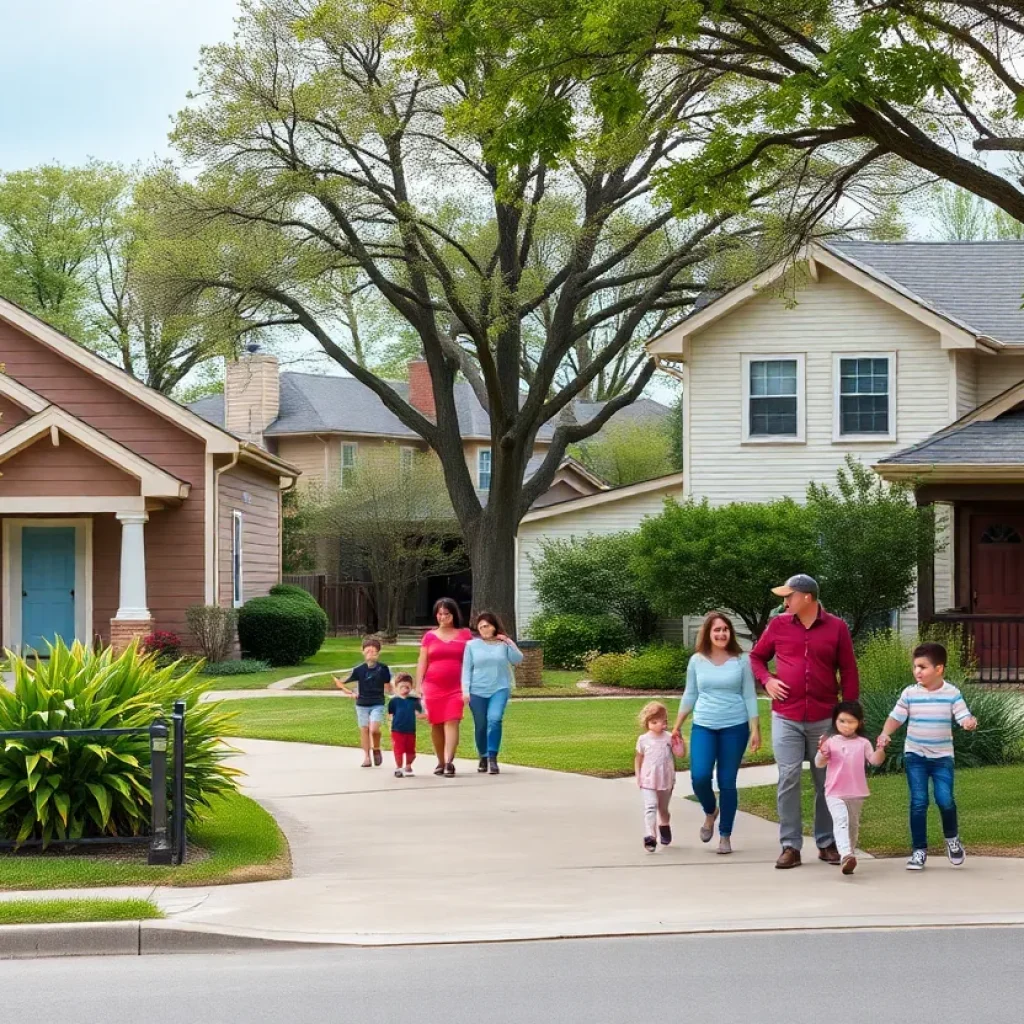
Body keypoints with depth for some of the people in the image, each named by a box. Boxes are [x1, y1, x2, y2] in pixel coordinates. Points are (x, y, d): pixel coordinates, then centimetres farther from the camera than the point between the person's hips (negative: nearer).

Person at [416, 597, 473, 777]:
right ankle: (441, 762, 17)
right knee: (436, 725, 5)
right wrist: (418, 686, 2)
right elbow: (422, 663, 9)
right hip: (433, 687, 2)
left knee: (452, 722, -14)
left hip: (456, 687, -2)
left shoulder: (465, 635, 7)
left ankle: (449, 762, -21)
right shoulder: (430, 637, 9)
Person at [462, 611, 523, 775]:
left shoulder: (503, 644, 6)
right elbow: (466, 669, 4)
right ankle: (483, 757, 27)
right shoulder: (472, 645, 5)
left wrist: (509, 643, -9)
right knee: (480, 725, 7)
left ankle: (493, 758, -19)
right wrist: (465, 690, -3)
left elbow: (517, 660, -1)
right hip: (477, 691, 1)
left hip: (499, 689, -1)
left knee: (494, 719, -21)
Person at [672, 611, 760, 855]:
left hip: (734, 727, -1)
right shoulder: (697, 661, 4)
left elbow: (749, 697, 1)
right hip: (703, 727, 1)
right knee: (699, 776, -15)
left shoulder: (741, 660, -1)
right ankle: (710, 812, 17)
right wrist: (677, 727, 15)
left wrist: (755, 729, -4)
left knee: (727, 781, 1)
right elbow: (690, 695, 13)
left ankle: (725, 835, 13)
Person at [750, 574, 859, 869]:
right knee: (788, 779, -4)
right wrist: (766, 680, -2)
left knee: (826, 781, 7)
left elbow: (849, 673, 3)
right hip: (786, 718, 0)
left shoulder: (836, 628, 1)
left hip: (825, 719, 0)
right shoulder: (778, 625, 5)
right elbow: (756, 657, 17)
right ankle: (790, 846, 0)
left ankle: (827, 843, 16)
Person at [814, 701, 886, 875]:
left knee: (853, 826, 15)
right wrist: (822, 752, -23)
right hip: (835, 793, -3)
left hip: (857, 794, 3)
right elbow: (820, 764, -3)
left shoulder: (863, 743, 3)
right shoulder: (830, 742, 0)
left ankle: (850, 854, 29)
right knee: (841, 821, -21)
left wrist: (881, 749, -22)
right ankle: (846, 856, -36)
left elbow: (875, 761, -5)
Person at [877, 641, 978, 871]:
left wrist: (970, 723, -34)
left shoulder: (952, 694, -6)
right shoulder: (910, 694, -3)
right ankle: (919, 850, 7)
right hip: (915, 756, 1)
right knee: (918, 802, -3)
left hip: (942, 756, -1)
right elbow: (896, 717, 2)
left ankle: (952, 838, 18)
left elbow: (964, 717, -11)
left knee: (945, 800, -11)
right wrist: (885, 734, -15)